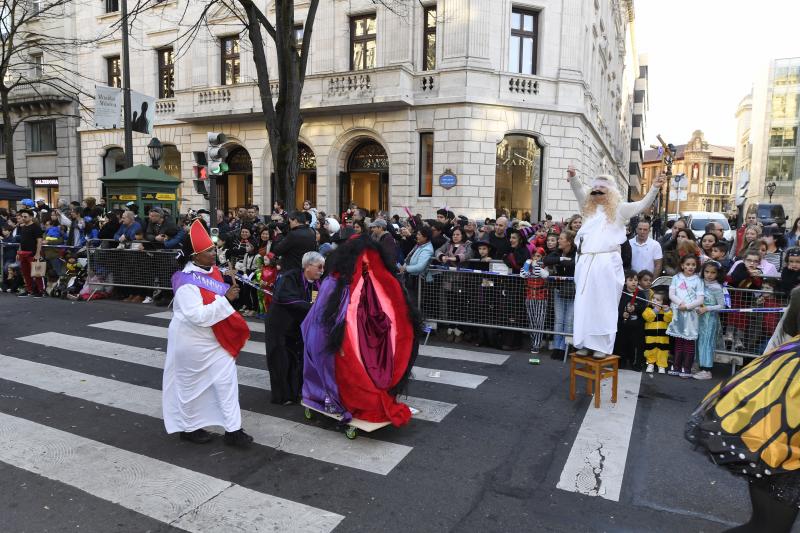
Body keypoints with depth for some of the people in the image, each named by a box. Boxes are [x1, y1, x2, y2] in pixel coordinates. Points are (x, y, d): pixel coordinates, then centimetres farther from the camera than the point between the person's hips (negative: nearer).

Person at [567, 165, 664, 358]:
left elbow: (643, 205, 2)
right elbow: (579, 191, 8)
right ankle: (585, 343, 12)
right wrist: (572, 178, -11)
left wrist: (654, 188, -12)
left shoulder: (618, 209, 9)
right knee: (584, 305, 5)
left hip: (607, 262, -4)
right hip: (586, 262, 4)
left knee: (605, 306, -1)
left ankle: (603, 346, 4)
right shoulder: (589, 208, 18)